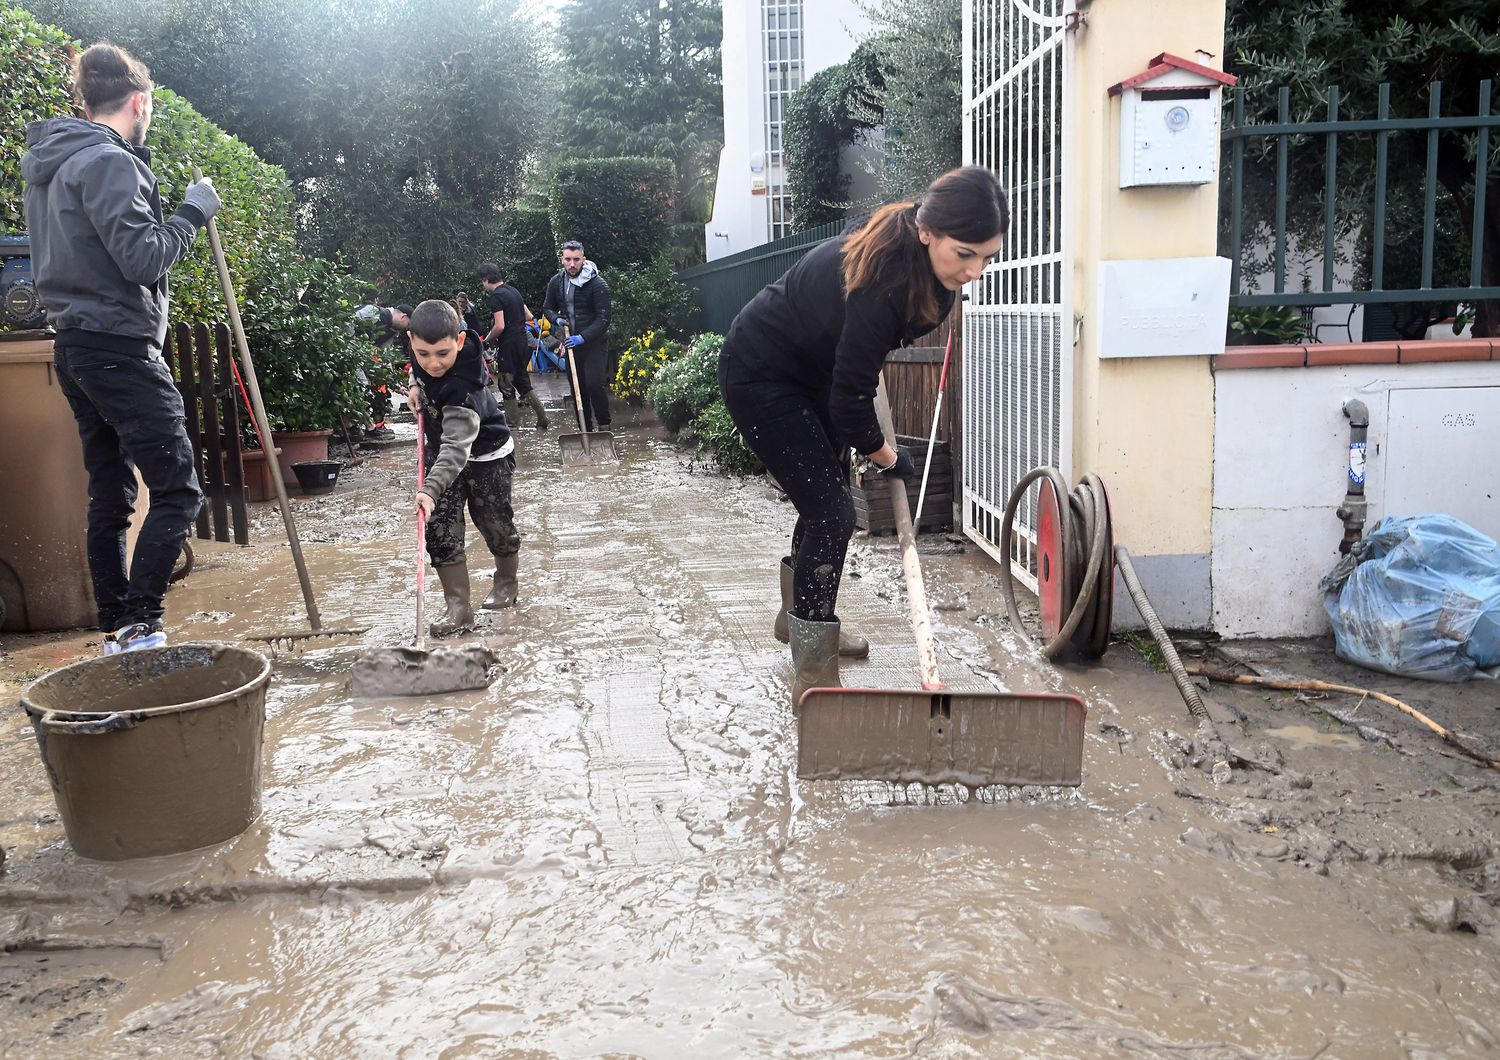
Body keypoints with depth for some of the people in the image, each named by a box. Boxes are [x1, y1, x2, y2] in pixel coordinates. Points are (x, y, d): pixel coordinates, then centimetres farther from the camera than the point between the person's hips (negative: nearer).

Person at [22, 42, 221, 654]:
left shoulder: (48, 166, 17)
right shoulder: (108, 163, -12)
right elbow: (144, 260, -19)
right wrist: (192, 212, -6)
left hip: (74, 346, 10)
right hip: (120, 349, -10)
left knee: (109, 498, 11)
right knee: (176, 491, -8)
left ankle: (115, 630, 16)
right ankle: (139, 626, -10)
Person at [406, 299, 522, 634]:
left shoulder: (462, 388, -40)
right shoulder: (423, 351, -20)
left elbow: (456, 449, -50)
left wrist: (431, 490, -61)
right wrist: (416, 386, -5)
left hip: (484, 456, -6)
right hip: (441, 449, 6)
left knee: (494, 524, 10)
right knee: (440, 532, -2)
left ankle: (506, 581, 39)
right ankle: (459, 608, 3)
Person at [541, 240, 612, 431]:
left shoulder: (597, 284, -15)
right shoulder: (556, 282, 2)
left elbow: (603, 319, -18)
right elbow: (547, 308, 17)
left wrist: (583, 337, -27)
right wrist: (556, 318, -6)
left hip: (594, 341, -6)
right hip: (572, 343, 6)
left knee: (594, 385, -19)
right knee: (578, 389, 9)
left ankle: (604, 426, -3)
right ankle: (586, 430, 18)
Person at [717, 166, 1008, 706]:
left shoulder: (915, 251, -13)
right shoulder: (880, 285, -37)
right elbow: (849, 403, -27)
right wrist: (889, 459, -9)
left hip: (814, 366, 9)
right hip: (759, 375, -9)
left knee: (826, 498, 15)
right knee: (831, 511, -12)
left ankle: (800, 615, 37)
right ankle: (813, 675, -3)